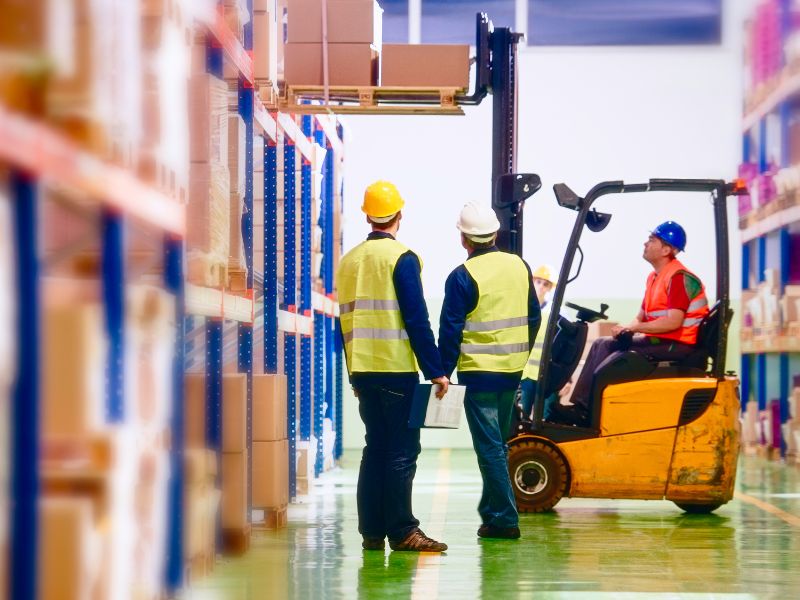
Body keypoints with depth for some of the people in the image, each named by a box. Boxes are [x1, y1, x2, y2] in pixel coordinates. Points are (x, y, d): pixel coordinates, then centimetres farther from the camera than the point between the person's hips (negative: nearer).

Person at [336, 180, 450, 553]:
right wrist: (435, 371, -9)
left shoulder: (349, 260, 12)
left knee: (376, 447, 11)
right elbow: (416, 320, -12)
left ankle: (372, 531, 10)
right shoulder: (401, 258, -8)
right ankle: (402, 532, -6)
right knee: (402, 451, -4)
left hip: (362, 369, 6)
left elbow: (345, 321, 15)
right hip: (397, 368, -6)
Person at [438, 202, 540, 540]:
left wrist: (443, 372, -5)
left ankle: (503, 519, -5)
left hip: (478, 372, -6)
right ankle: (491, 510, 24)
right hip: (512, 371, 6)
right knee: (497, 444, 18)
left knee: (489, 447, -3)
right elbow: (533, 317, 13)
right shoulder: (519, 266, 6)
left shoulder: (463, 277, -13)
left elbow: (450, 330, -12)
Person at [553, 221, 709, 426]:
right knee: (603, 345, 2)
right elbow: (641, 317, 19)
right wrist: (626, 329, -4)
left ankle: (583, 411, -16)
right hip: (659, 340, 10)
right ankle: (579, 406, -7)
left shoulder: (679, 278, -15)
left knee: (618, 355, -23)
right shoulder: (654, 278, 17)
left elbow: (673, 321, -24)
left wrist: (631, 329, -19)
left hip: (676, 345, -10)